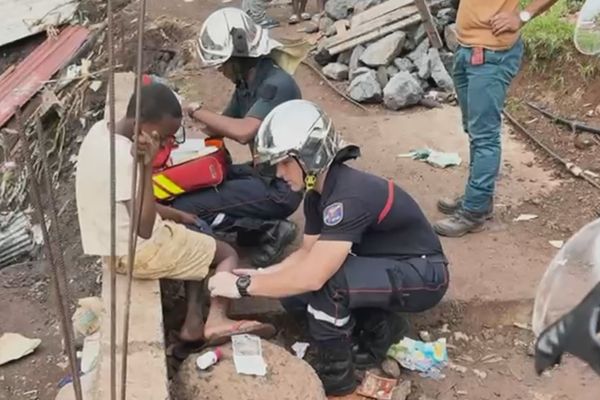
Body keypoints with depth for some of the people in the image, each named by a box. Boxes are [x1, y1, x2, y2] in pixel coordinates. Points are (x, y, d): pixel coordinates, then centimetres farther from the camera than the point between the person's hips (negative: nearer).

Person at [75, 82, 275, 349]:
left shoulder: (101, 130, 0)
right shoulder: (124, 156, -29)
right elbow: (144, 229, -30)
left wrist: (174, 214, 11)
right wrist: (147, 166, -37)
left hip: (113, 245, 9)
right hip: (138, 252, -9)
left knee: (195, 244, 25)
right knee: (228, 254, 5)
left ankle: (194, 320, 13)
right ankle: (217, 319, -15)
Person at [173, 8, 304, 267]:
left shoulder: (277, 85, -22)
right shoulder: (246, 84, 7)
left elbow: (243, 131, -35)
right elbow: (222, 127, 11)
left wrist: (196, 111, -22)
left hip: (279, 187, -10)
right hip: (261, 172, 10)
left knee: (183, 209, -16)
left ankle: (270, 230, -5)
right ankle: (260, 226, 8)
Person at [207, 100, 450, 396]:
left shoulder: (350, 195, -31)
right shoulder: (318, 193, -2)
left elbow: (314, 275, -36)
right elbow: (308, 254, 5)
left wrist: (243, 286, -27)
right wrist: (258, 274, -9)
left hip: (423, 275, -9)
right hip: (388, 267, 9)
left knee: (322, 284, -30)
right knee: (293, 290, -3)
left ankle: (336, 377, -7)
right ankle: (378, 330, 11)